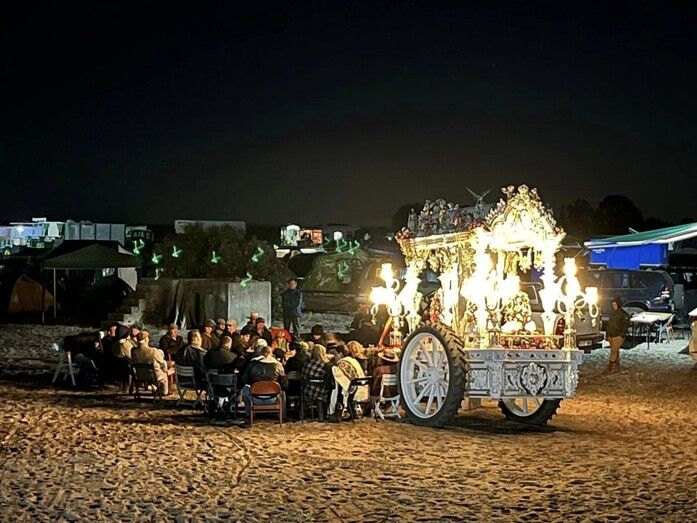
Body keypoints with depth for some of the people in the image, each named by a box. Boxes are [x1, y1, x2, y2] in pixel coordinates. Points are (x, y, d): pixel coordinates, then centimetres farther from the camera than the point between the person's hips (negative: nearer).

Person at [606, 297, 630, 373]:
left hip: (618, 336, -7)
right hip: (611, 336, 7)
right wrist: (607, 334, 17)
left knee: (614, 351, -12)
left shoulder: (623, 314, -8)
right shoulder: (612, 313, 15)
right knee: (615, 351, 12)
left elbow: (626, 325, -10)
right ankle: (616, 366, 17)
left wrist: (622, 334, -17)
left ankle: (611, 366, -13)